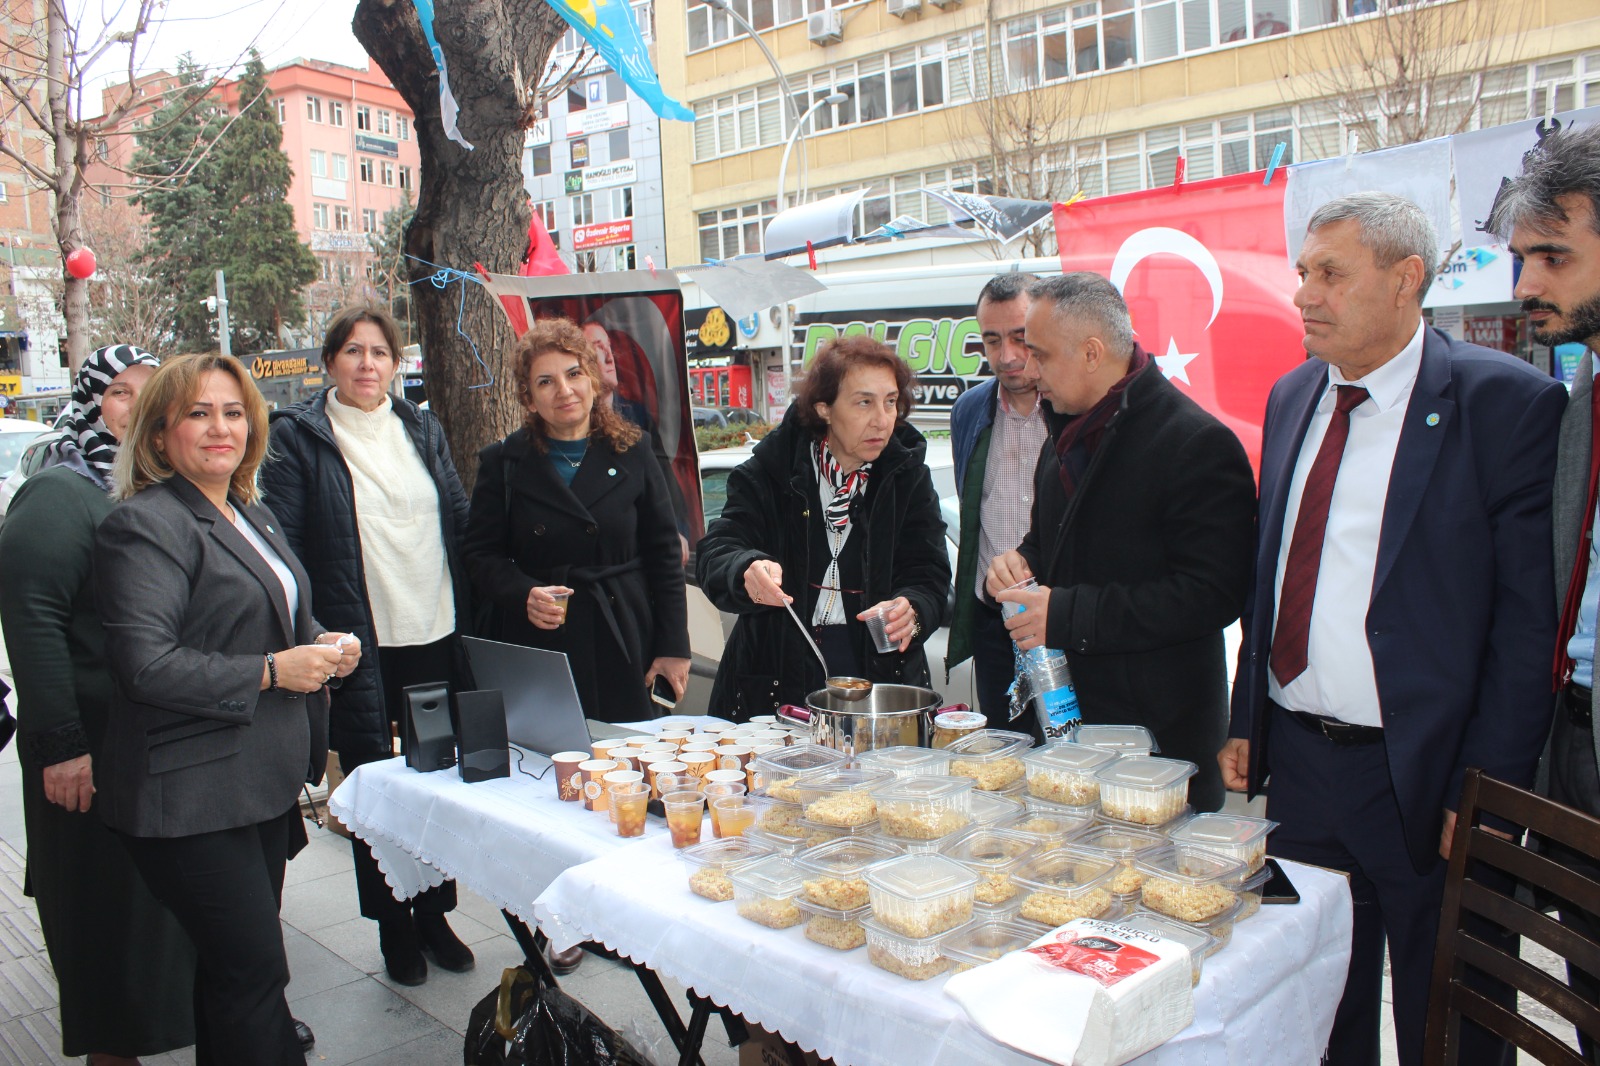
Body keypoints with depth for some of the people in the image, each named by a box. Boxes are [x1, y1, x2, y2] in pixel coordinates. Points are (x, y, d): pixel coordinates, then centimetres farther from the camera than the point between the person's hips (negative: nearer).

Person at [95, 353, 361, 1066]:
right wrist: (270, 672, -20)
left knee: (234, 966, 20)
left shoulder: (254, 517, 16)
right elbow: (144, 663, -21)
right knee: (252, 972, -4)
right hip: (191, 794, -9)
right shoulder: (145, 525, -13)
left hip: (265, 782, 9)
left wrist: (325, 644, 7)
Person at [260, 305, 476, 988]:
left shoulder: (422, 430, 9)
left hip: (437, 636, 4)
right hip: (359, 645, -3)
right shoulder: (297, 437, -3)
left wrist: (470, 618, 7)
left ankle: (435, 914, 29)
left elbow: (461, 522, 13)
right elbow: (281, 546, -7)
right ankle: (394, 928, 25)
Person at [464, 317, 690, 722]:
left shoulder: (632, 452, 5)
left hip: (625, 652, 1)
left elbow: (664, 554, 5)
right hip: (540, 648, 0)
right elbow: (481, 554, 5)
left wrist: (674, 647, 1)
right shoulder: (503, 462, 4)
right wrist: (523, 595, -15)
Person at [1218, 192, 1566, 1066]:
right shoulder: (1291, 398, 8)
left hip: (1424, 778, -5)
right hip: (1297, 764, 5)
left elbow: (1531, 616, -13)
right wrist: (1245, 724, 9)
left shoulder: (1505, 402, -11)